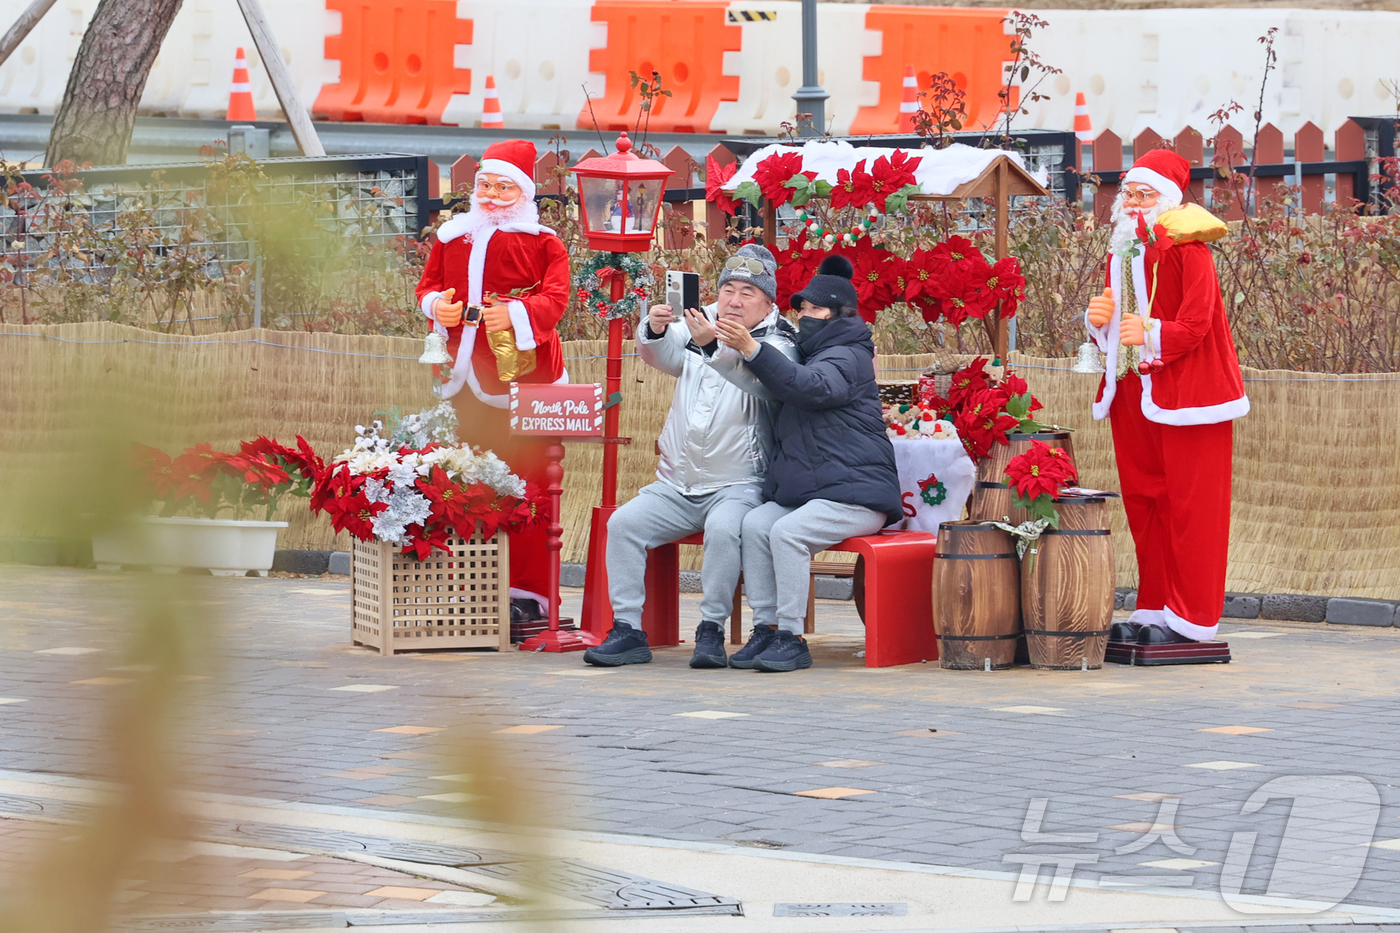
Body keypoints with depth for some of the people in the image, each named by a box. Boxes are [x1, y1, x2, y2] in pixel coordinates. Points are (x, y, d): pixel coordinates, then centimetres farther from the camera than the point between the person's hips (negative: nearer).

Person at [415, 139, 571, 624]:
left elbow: (555, 297, -10)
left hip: (523, 373, -4)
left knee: (526, 481, -5)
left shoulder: (542, 242, 1)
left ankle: (530, 590, -2)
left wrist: (516, 314, -27)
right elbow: (428, 284, 19)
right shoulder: (451, 236, 14)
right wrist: (438, 306, -4)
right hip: (469, 375, 4)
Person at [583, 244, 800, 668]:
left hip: (737, 485, -5)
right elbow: (661, 355, -10)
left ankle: (711, 631, -23)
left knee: (724, 529, -34)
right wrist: (655, 330, -35)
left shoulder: (777, 346, -5)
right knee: (624, 523, -15)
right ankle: (627, 630, -12)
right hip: (677, 485, 5)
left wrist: (711, 346, -48)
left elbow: (755, 377, -29)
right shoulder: (700, 326, 9)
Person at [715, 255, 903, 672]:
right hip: (803, 492, 9)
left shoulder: (847, 357, -5)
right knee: (755, 524, -17)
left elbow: (810, 388, -25)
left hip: (855, 493, -9)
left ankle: (791, 638, -25)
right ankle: (766, 629, -18)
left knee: (788, 532, -30)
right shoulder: (812, 354, 25)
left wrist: (752, 350, -32)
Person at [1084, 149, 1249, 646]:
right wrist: (1100, 321, 3)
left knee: (1187, 504, -5)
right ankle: (1155, 609, 17)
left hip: (1184, 392, -8)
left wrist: (1153, 335, -25)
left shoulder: (1186, 246, -9)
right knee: (1142, 501, 9)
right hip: (1133, 392, 8)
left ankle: (1191, 618, -2)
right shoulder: (1122, 251, 16)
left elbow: (1196, 323, -16)